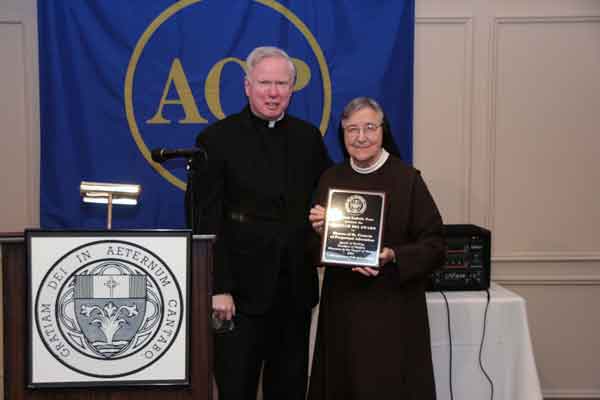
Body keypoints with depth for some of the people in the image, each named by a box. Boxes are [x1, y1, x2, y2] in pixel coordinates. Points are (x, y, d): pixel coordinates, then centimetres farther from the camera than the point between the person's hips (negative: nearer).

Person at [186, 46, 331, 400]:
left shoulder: (309, 137, 8)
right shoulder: (218, 139, -6)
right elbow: (207, 222, -9)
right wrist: (218, 288, -14)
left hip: (296, 291, 4)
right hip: (243, 291, -4)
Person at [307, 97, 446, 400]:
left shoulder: (407, 179, -7)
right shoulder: (331, 179, 5)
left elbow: (434, 245, -7)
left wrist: (393, 257, -22)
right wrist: (319, 230, -10)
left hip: (393, 307, -3)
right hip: (341, 305, 4)